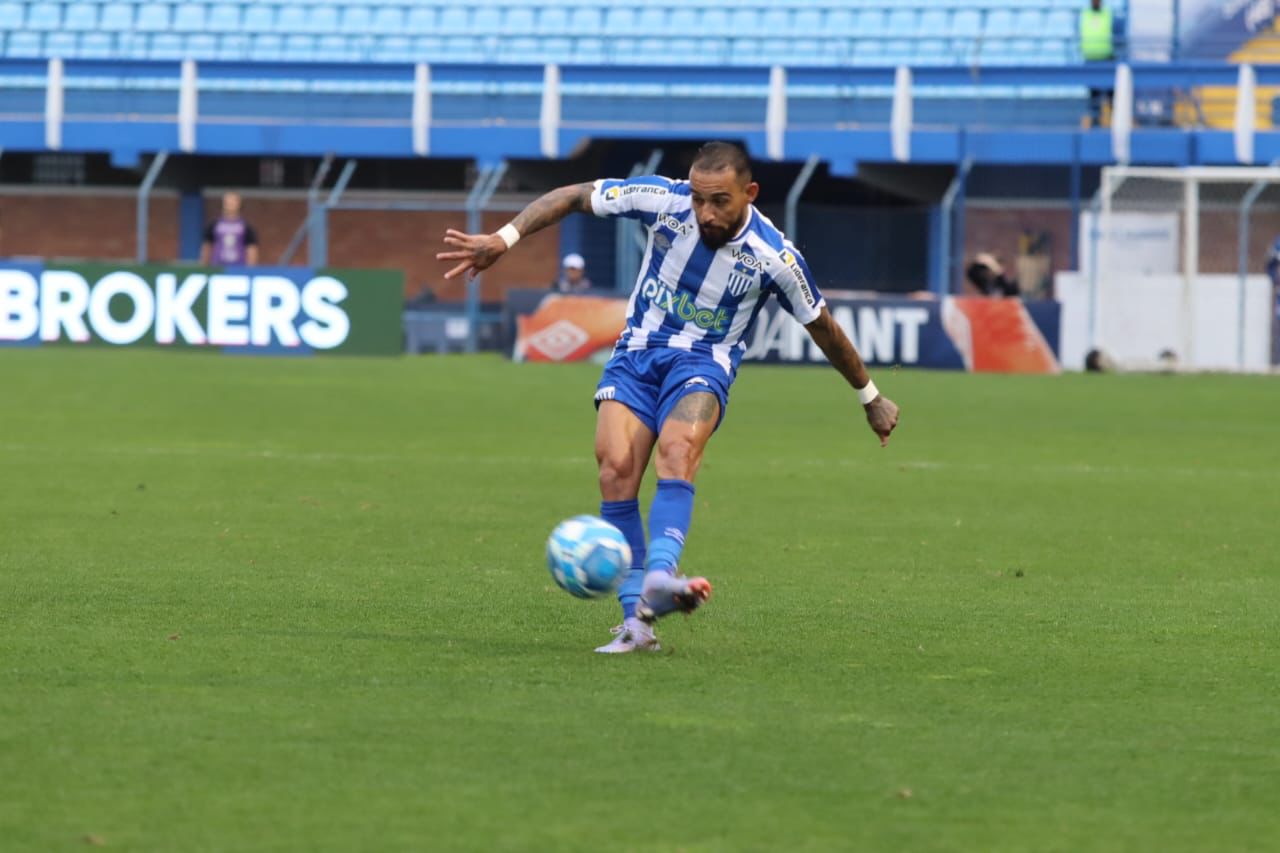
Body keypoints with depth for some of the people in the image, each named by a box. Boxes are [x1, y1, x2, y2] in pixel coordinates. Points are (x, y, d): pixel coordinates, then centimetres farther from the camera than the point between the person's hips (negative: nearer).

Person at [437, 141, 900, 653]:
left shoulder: (775, 258, -13)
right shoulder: (664, 200, -12)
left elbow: (824, 329, 3)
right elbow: (572, 197, -2)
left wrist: (871, 398, 14)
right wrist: (504, 239, -13)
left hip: (703, 365, -2)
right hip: (637, 356, 2)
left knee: (677, 448, -34)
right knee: (615, 467, -21)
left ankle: (659, 579, -54)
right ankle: (636, 623, -19)